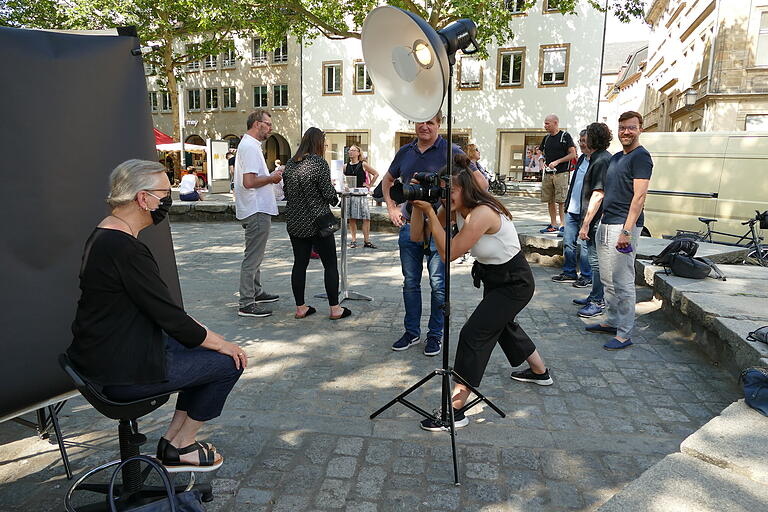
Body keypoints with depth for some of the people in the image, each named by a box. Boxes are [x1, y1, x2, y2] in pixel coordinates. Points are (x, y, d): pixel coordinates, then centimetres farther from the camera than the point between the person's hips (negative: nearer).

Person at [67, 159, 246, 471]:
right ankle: (179, 448, 14)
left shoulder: (104, 235, 7)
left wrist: (190, 325, 9)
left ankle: (174, 438, 24)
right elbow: (169, 317, -22)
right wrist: (222, 344, -9)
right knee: (230, 361, -2)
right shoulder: (125, 249, -26)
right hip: (122, 374, -10)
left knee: (205, 349, 17)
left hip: (100, 358, 10)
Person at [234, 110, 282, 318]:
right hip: (257, 211, -11)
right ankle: (246, 304, -1)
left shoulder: (248, 144, 18)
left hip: (257, 209, 11)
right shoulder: (250, 147, -16)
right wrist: (272, 178, -12)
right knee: (253, 258, -7)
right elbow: (249, 182, -25)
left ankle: (256, 292, 33)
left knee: (255, 256, 20)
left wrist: (271, 176, 10)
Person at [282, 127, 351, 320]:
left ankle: (300, 308, 17)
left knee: (299, 263, 11)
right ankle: (335, 308, 9)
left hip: (294, 222, 6)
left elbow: (286, 190, 12)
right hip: (317, 222, -6)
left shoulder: (290, 164, 6)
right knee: (330, 264, 4)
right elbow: (329, 193, -13)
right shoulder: (319, 163, -13)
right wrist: (335, 198, 8)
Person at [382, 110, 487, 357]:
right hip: (409, 226, 5)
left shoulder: (450, 151, -6)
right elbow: (387, 180, 25)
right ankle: (412, 332, 26)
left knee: (438, 285, 2)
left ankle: (435, 334, 18)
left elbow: (481, 182, -7)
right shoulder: (405, 152, 9)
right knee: (410, 283, 12)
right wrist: (391, 208, 12)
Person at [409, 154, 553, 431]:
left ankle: (455, 410, -6)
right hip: (494, 279, 10)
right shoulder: (454, 208, -7)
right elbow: (417, 236, -8)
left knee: (473, 334, -14)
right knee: (502, 324, 28)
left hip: (514, 283, -10)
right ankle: (540, 371, 54)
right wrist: (418, 206, -21)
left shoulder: (482, 213, -32)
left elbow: (448, 254, -33)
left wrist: (430, 212, -33)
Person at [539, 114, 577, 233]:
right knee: (550, 201, 8)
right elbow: (541, 152, 25)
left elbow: (573, 154, -7)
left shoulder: (565, 136, -3)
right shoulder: (546, 138, 15)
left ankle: (563, 225, -3)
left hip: (561, 173, -6)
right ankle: (553, 225, 15)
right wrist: (543, 161, 3)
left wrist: (557, 162, -14)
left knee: (561, 201, -8)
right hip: (547, 173, 6)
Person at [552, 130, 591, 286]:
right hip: (572, 210, 8)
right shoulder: (581, 159, 13)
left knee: (584, 245, 1)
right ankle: (569, 273, 24)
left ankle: (587, 276, 14)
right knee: (568, 243, 12)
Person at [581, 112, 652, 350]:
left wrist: (627, 230, -23)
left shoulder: (641, 156, -9)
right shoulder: (616, 157, 18)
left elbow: (639, 196, -17)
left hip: (623, 226, -9)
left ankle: (624, 334, 3)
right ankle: (612, 322, 28)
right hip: (606, 224, 9)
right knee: (608, 280, 15)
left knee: (623, 282, -5)